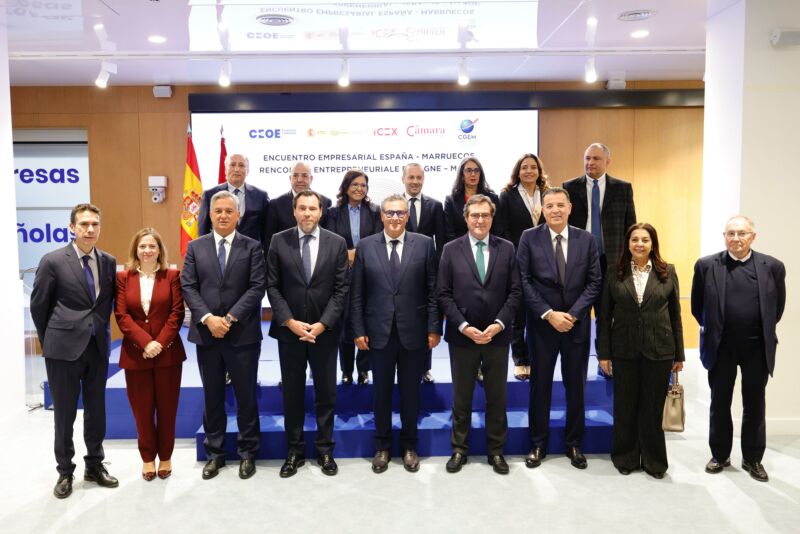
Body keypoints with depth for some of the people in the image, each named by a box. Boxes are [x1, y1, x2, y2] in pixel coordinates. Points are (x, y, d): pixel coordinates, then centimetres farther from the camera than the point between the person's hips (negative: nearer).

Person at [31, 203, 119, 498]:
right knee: (64, 413, 8)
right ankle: (65, 471, 23)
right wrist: (49, 340, 7)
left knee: (96, 411, 13)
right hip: (64, 348, -3)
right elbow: (38, 305, 0)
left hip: (98, 347, 3)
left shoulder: (109, 262, 3)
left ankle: (95, 465, 28)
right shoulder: (53, 261, -7)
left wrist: (101, 330, 10)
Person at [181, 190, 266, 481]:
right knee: (212, 397, 12)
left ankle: (247, 453, 21)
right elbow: (188, 286, 0)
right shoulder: (195, 247, 7)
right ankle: (214, 453, 25)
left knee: (246, 396, 7)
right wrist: (208, 318, -14)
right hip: (206, 334, 2)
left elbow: (257, 287, -8)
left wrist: (230, 318, -15)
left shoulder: (252, 247, 0)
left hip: (243, 334, -2)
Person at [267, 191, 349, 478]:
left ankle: (325, 451, 24)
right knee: (292, 392, 10)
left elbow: (342, 288, -3)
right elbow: (272, 286, -1)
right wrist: (289, 321, -12)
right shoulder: (279, 241, 0)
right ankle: (295, 451, 24)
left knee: (326, 392, 9)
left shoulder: (337, 243, -1)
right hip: (288, 329, 0)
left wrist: (322, 324, -12)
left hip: (324, 330, 0)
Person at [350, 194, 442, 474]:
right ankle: (382, 446, 29)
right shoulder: (365, 246, 1)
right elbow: (356, 294, 2)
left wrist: (434, 327, -4)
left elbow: (433, 290, -1)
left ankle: (409, 446, 29)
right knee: (381, 391, 12)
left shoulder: (424, 244, -1)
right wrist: (358, 330, -3)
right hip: (379, 332, 1)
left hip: (413, 332, 0)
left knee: (410, 391, 12)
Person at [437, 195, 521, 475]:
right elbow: (443, 294, -4)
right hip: (462, 336, -1)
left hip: (497, 335, 1)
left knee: (497, 396, 11)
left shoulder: (506, 249, 3)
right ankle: (459, 449, 26)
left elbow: (515, 292, 0)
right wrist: (463, 326, -13)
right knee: (461, 396, 11)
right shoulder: (451, 249, 0)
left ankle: (496, 450, 26)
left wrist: (499, 324, -12)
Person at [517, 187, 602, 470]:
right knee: (540, 385, 8)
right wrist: (549, 314, -14)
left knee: (575, 386, 11)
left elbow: (594, 282, 0)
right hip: (542, 324, -1)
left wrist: (572, 314, -12)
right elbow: (524, 282, -7)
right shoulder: (529, 238, -3)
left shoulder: (585, 239, 2)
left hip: (577, 323, 2)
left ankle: (574, 444, 26)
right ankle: (538, 444, 22)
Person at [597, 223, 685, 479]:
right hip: (624, 350, 0)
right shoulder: (616, 274, 0)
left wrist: (679, 354, 3)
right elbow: (605, 316, 1)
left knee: (653, 407, 9)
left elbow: (675, 315, 4)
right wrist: (604, 353, -3)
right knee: (624, 406, 10)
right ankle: (625, 457, 26)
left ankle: (653, 460, 26)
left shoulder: (668, 272, 1)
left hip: (659, 350, 0)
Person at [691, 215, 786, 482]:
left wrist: (764, 331, 11)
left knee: (755, 404, 11)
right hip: (721, 346, 0)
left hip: (757, 347, 1)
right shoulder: (706, 265, -5)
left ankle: (753, 459, 26)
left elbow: (778, 306, 8)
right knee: (719, 403, 11)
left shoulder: (772, 266, -3)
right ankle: (719, 455, 26)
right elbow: (697, 305, 6)